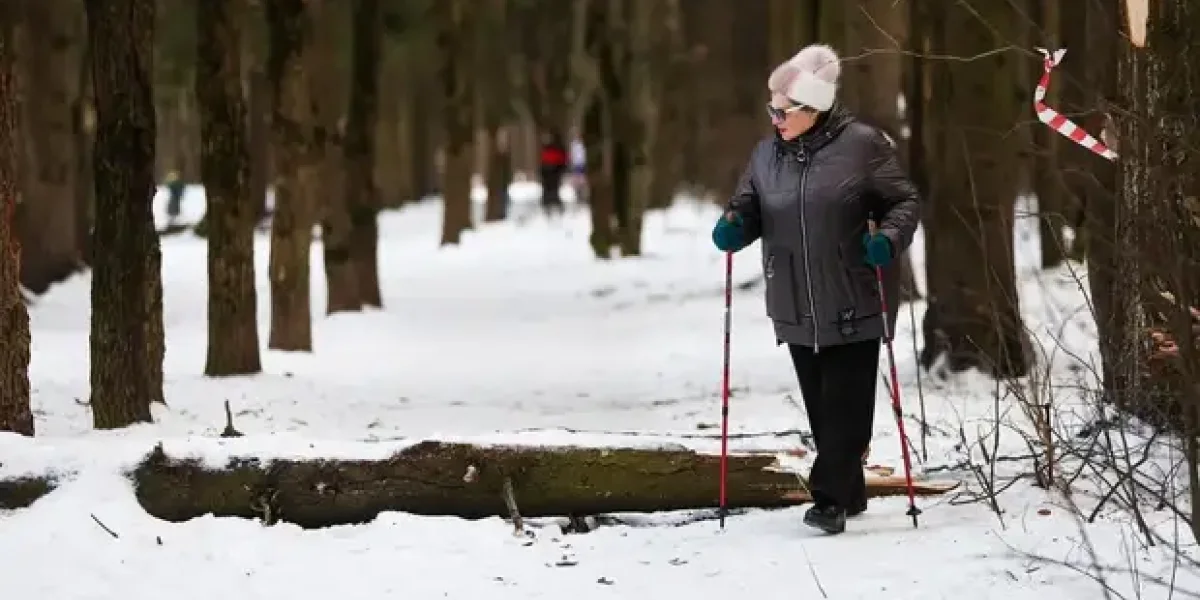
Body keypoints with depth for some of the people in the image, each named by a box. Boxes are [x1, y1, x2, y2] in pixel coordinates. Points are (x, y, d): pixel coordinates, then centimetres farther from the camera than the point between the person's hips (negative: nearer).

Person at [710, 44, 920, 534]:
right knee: (819, 406, 11)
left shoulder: (862, 144, -8)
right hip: (796, 309, 5)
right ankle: (848, 493, 24)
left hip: (854, 305, -5)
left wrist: (888, 238, -21)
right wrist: (732, 226, -9)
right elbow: (749, 208, 13)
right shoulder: (767, 154, 7)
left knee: (845, 405, -6)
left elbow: (903, 202, -3)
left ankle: (830, 497, -5)